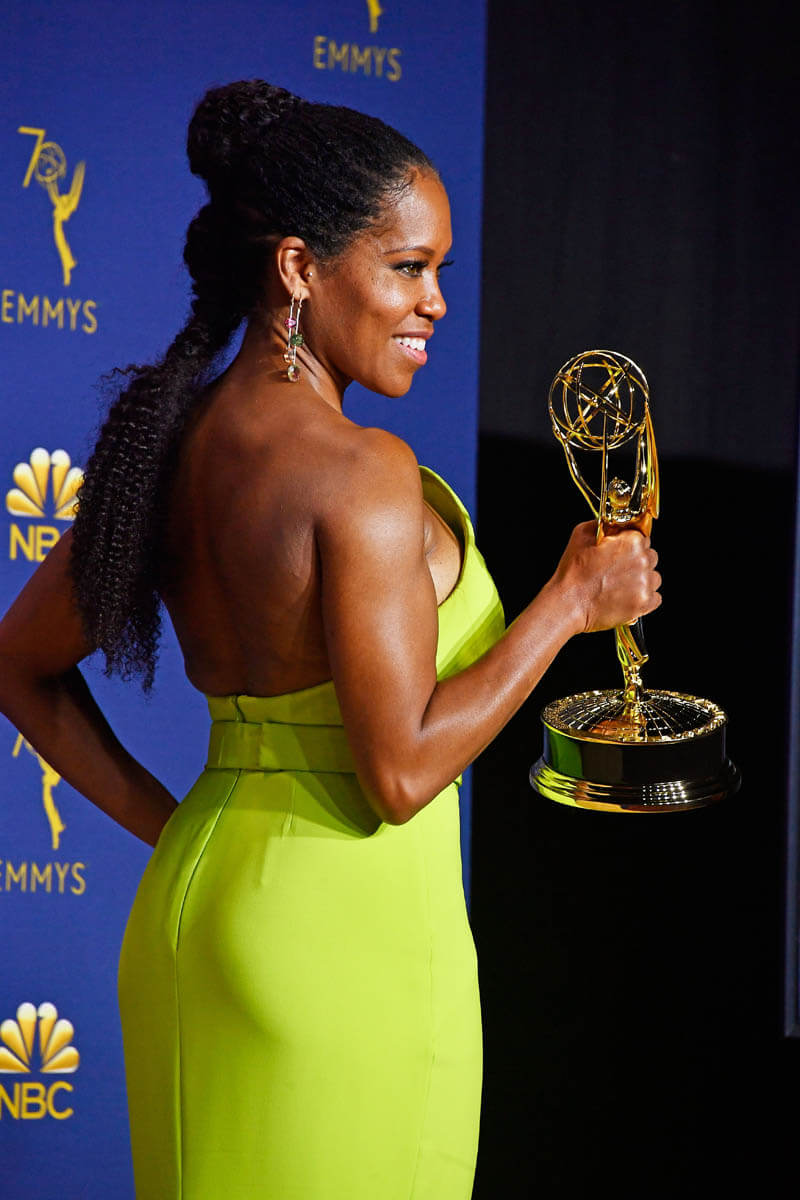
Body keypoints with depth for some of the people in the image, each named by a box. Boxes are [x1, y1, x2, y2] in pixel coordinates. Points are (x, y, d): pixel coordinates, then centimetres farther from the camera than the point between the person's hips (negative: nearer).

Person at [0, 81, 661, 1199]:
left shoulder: (172, 442, 5)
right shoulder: (359, 471, -19)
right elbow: (401, 772, -20)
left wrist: (167, 826, 13)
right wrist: (570, 601, -12)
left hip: (194, 895, 8)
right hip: (351, 931, -8)